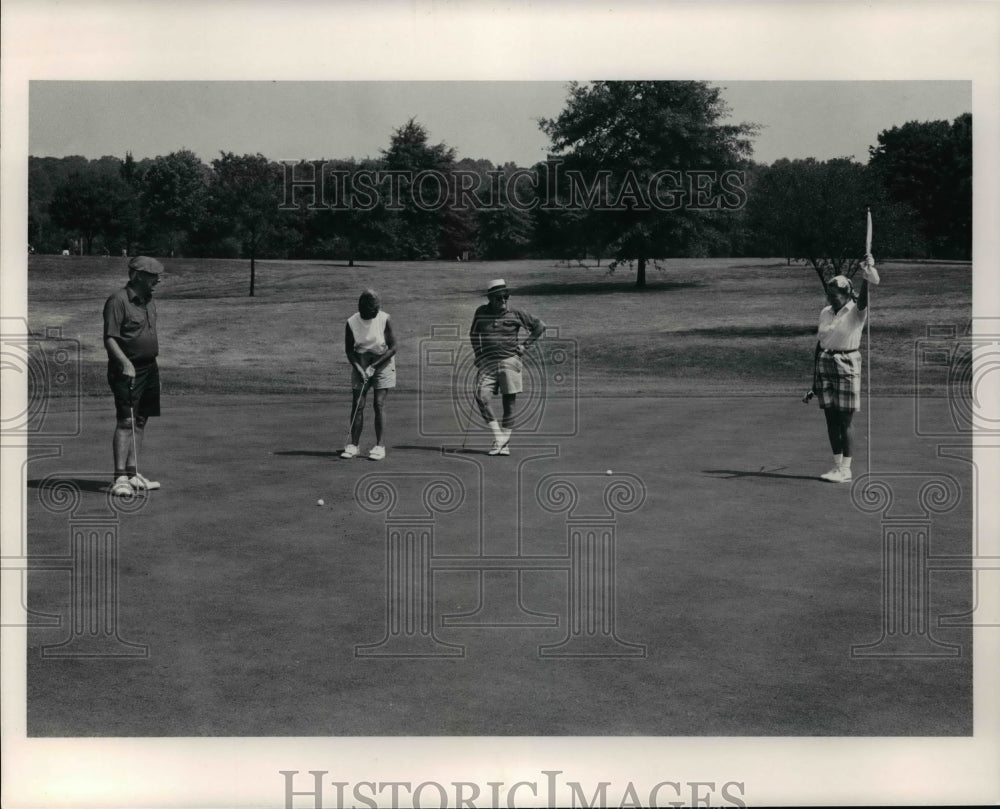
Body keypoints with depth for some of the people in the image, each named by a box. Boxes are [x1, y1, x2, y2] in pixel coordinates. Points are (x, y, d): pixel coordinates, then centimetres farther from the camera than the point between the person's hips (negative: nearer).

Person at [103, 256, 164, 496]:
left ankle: (132, 474, 17)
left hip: (149, 368, 8)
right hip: (126, 370, -8)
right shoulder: (118, 301, -11)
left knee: (140, 421, 10)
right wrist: (125, 363, -27)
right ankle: (120, 478, -13)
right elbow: (110, 339, -17)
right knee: (125, 421, -12)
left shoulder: (149, 302, 15)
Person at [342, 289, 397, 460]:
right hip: (360, 362, 2)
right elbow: (349, 349, 0)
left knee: (379, 404, -9)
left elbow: (392, 348, -11)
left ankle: (380, 446, -5)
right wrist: (359, 368, -14)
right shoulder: (352, 322, -9)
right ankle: (353, 445, 3)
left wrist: (373, 367, -15)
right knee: (357, 404, -3)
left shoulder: (385, 319, -15)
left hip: (382, 361, -2)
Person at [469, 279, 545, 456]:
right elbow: (473, 335, 20)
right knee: (481, 397, -18)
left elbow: (540, 326, 12)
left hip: (510, 361, -1)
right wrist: (478, 357, 11)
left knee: (509, 403, -1)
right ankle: (498, 437, -7)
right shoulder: (481, 313, 6)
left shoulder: (515, 314, 2)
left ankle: (505, 443, 10)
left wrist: (525, 345, 4)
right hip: (488, 363, 1)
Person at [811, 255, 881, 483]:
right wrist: (815, 376, 13)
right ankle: (837, 466, 16)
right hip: (825, 364, 5)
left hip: (847, 365, -5)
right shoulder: (825, 313, 9)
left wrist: (866, 279, -48)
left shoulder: (855, 312, -6)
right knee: (831, 420, 7)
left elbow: (862, 301, -30)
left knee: (844, 422, -3)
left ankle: (846, 469, 5)